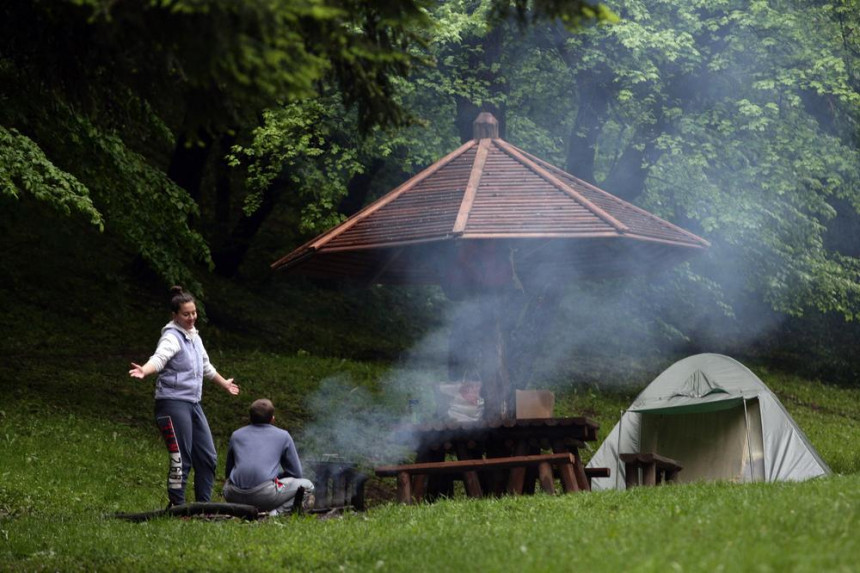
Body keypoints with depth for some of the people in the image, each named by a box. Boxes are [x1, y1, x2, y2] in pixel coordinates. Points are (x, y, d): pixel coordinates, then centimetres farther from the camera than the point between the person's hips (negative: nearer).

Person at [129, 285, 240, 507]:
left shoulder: (194, 336, 15)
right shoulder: (172, 337, -11)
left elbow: (206, 366, 31)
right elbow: (159, 358, -30)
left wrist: (224, 383, 46)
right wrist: (143, 371, -52)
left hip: (193, 404, 9)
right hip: (174, 403, -9)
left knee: (208, 457, 11)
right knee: (181, 459, -11)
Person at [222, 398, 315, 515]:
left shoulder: (236, 435, 24)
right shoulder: (282, 436, 16)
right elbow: (296, 473, 18)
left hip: (235, 496, 4)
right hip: (266, 494, -4)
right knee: (307, 485, 18)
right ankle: (278, 511, -9)